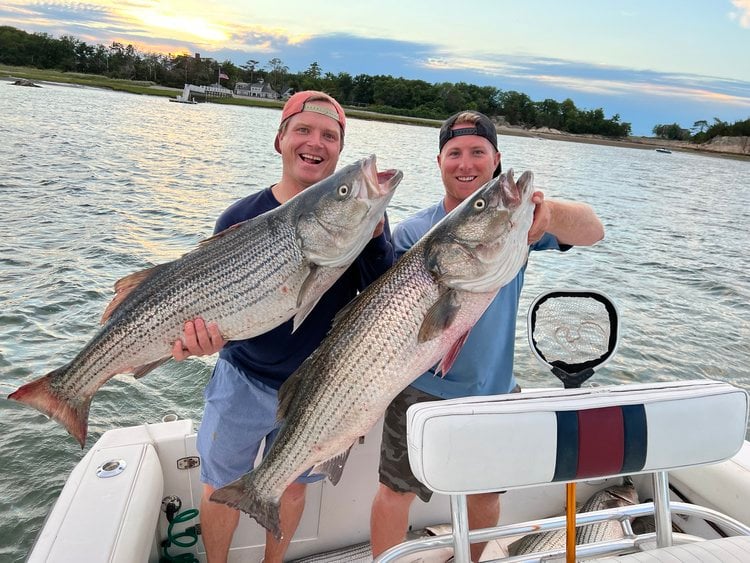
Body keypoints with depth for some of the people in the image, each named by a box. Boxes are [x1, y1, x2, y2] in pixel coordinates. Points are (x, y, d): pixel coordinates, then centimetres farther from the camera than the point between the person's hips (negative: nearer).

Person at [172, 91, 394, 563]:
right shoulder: (241, 218, -10)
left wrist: (373, 233, -34)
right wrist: (199, 329, -29)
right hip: (243, 381, 0)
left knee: (292, 486, 20)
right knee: (222, 488, 16)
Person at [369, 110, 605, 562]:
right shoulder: (413, 232, -9)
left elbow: (593, 231, -22)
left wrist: (545, 210, -43)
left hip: (496, 387, 2)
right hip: (424, 389, -2)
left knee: (487, 492, 21)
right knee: (398, 490, 4)